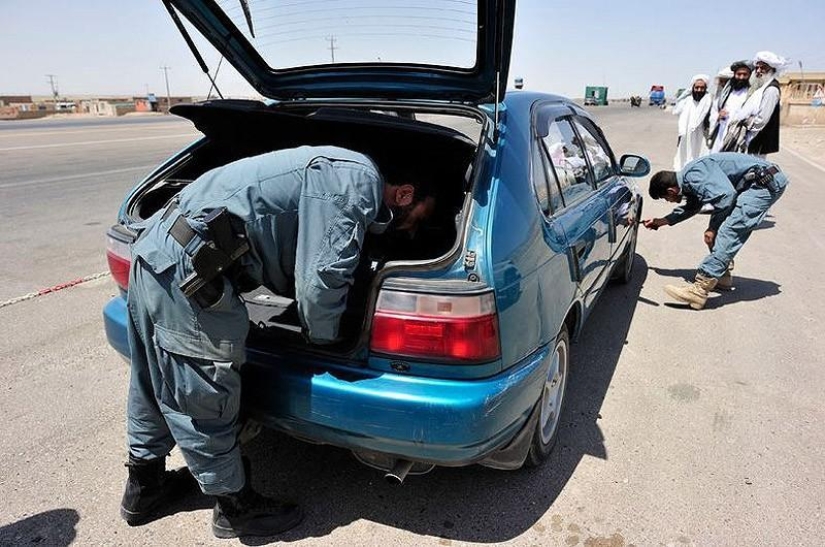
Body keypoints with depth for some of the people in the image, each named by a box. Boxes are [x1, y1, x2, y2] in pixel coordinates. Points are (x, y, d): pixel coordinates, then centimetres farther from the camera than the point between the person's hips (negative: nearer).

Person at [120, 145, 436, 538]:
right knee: (205, 400, 6)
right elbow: (320, 277, -18)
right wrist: (324, 337, 0)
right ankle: (235, 507, 25)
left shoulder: (339, 172, 19)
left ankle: (144, 487, 44)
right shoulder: (358, 182, -12)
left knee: (157, 384, 23)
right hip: (185, 267, -11)